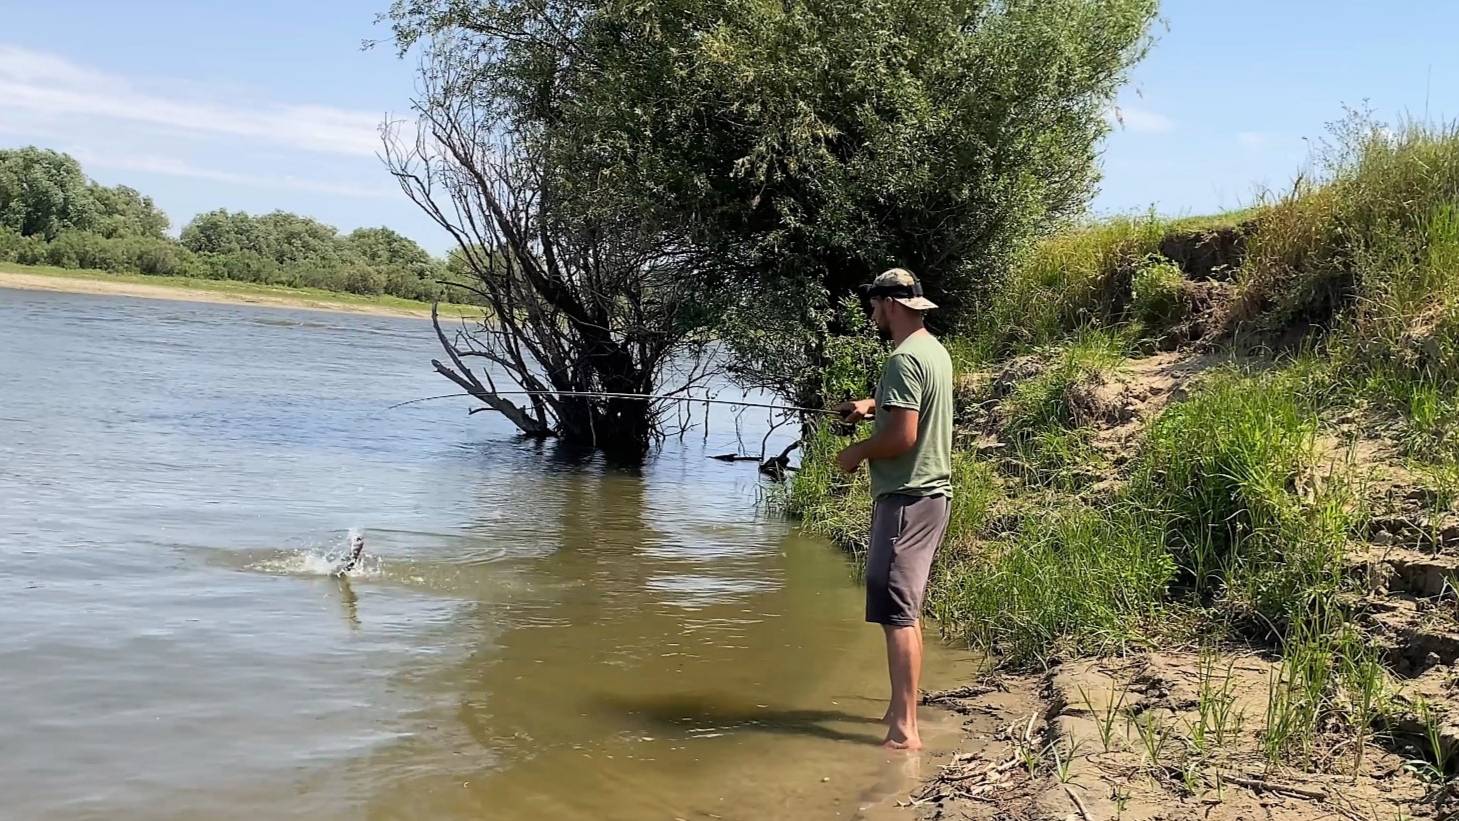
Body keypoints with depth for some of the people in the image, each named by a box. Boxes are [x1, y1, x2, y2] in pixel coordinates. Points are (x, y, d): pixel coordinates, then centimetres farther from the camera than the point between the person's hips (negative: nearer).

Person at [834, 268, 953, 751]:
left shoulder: (904, 360, -18)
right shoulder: (935, 351, 14)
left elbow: (902, 436, -24)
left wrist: (856, 453, -8)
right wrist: (873, 406, 18)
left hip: (907, 499, -10)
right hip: (932, 493, 10)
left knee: (897, 611, -10)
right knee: (908, 610, 17)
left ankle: (904, 730, -11)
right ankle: (902, 710, 26)